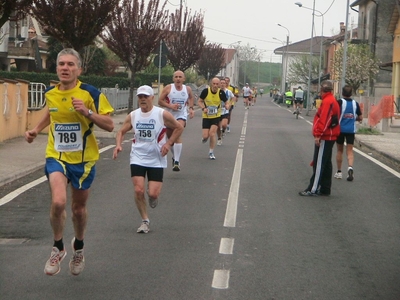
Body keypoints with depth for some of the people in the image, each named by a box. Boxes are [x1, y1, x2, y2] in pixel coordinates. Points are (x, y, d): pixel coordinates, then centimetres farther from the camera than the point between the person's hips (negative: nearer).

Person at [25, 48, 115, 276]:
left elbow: (109, 125, -14)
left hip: (84, 159, -1)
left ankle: (78, 248, 42)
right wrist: (36, 130, 9)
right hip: (56, 156, 1)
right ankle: (58, 248, 4)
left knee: (79, 208, 13)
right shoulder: (50, 93, -1)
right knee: (58, 202, -21)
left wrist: (87, 112, -27)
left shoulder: (91, 93, -13)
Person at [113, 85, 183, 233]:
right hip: (137, 158, 2)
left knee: (153, 193, -8)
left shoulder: (162, 114, -9)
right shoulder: (133, 115, 0)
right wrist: (118, 145, -8)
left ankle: (153, 197, 32)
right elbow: (121, 131, 11)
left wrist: (168, 143, -8)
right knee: (138, 190, -9)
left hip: (156, 160, -2)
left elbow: (179, 128, 2)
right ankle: (145, 221, 10)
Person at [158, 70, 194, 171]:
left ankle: (177, 161, -26)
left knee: (178, 135, -25)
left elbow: (191, 97, 20)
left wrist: (191, 108, 6)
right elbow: (160, 101, -6)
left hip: (181, 115, -2)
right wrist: (170, 105, -21)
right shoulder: (168, 88, -9)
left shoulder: (187, 89, -3)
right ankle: (175, 156, 44)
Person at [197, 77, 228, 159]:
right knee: (205, 136, -6)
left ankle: (211, 152, 4)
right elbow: (199, 101, -1)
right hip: (206, 116, 0)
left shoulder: (221, 93, -13)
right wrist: (203, 108, -19)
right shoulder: (206, 91, -14)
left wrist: (227, 106, -24)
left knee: (212, 133, -14)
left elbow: (226, 102, 0)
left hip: (216, 116, 0)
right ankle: (205, 138, 36)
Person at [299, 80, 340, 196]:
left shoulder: (327, 102, -16)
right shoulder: (332, 101, 16)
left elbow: (324, 119, -24)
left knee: (319, 164, -7)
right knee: (326, 164, 13)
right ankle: (325, 189, 18)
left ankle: (313, 189, -4)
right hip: (329, 137, 10)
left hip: (324, 138, -10)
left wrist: (318, 135, -25)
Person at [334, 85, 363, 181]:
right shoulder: (355, 103, 2)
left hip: (340, 129, -2)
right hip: (351, 130, 2)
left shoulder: (340, 102, -8)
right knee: (350, 151, 5)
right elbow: (360, 118, 6)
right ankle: (350, 167, -22)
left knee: (340, 150, 12)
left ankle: (339, 172, 17)